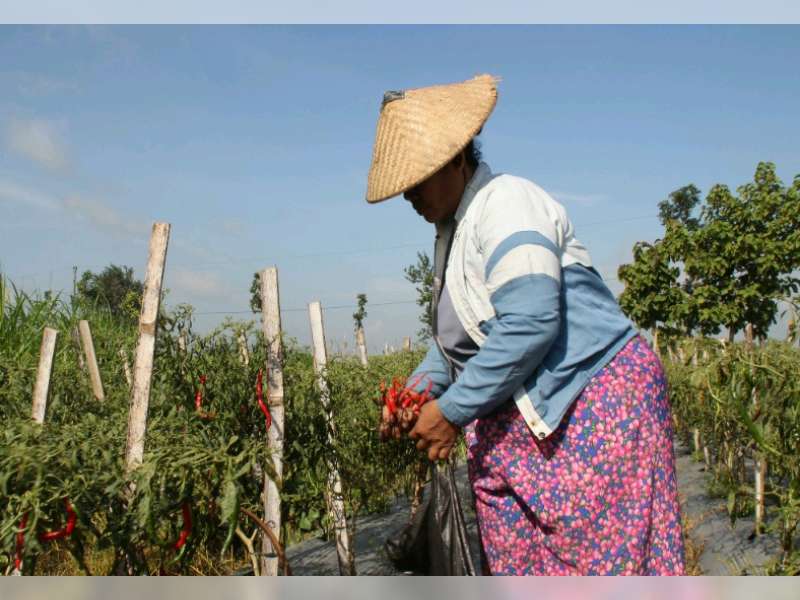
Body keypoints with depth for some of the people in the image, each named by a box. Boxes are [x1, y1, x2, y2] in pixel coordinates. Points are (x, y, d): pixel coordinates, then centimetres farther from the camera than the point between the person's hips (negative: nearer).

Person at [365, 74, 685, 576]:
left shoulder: (506, 204, -15)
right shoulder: (453, 224, 14)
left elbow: (528, 325, -26)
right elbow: (460, 333, 22)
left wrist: (452, 409, -20)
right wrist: (422, 386, 5)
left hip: (594, 397, -9)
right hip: (519, 416, 9)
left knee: (600, 556, -5)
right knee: (513, 557, 9)